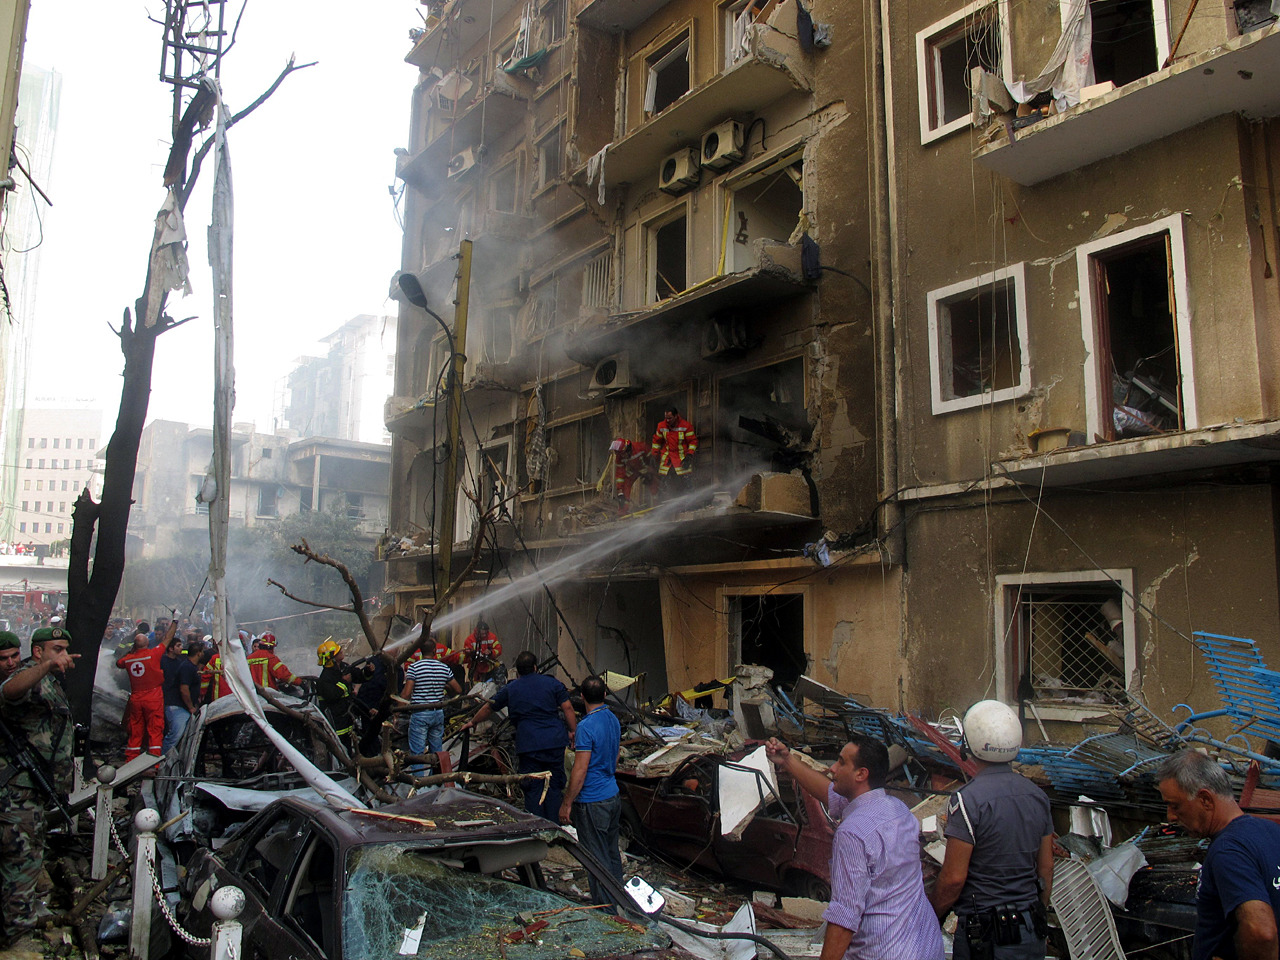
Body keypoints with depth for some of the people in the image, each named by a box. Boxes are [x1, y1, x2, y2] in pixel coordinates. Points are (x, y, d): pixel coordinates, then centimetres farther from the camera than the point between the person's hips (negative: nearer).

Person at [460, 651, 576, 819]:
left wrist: (472, 723, 36)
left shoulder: (510, 689, 10)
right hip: (555, 742, 1)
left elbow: (489, 708, 21)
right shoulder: (552, 683, 7)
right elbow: (567, 708, 1)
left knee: (533, 789, 6)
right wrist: (573, 731, 8)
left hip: (528, 744, -1)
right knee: (554, 786, 8)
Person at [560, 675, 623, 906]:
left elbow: (580, 770, -20)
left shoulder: (586, 726, -20)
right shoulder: (613, 720, 6)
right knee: (612, 853, 18)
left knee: (597, 859, 1)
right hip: (613, 796, 9)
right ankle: (618, 899, 28)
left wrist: (567, 803, -12)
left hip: (592, 802, -8)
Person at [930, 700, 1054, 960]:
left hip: (986, 936, -6)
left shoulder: (968, 799, -20)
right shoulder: (1037, 795, 1)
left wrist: (931, 920, -3)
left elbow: (954, 878, -18)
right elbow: (1046, 868, 10)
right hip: (1032, 933, 6)